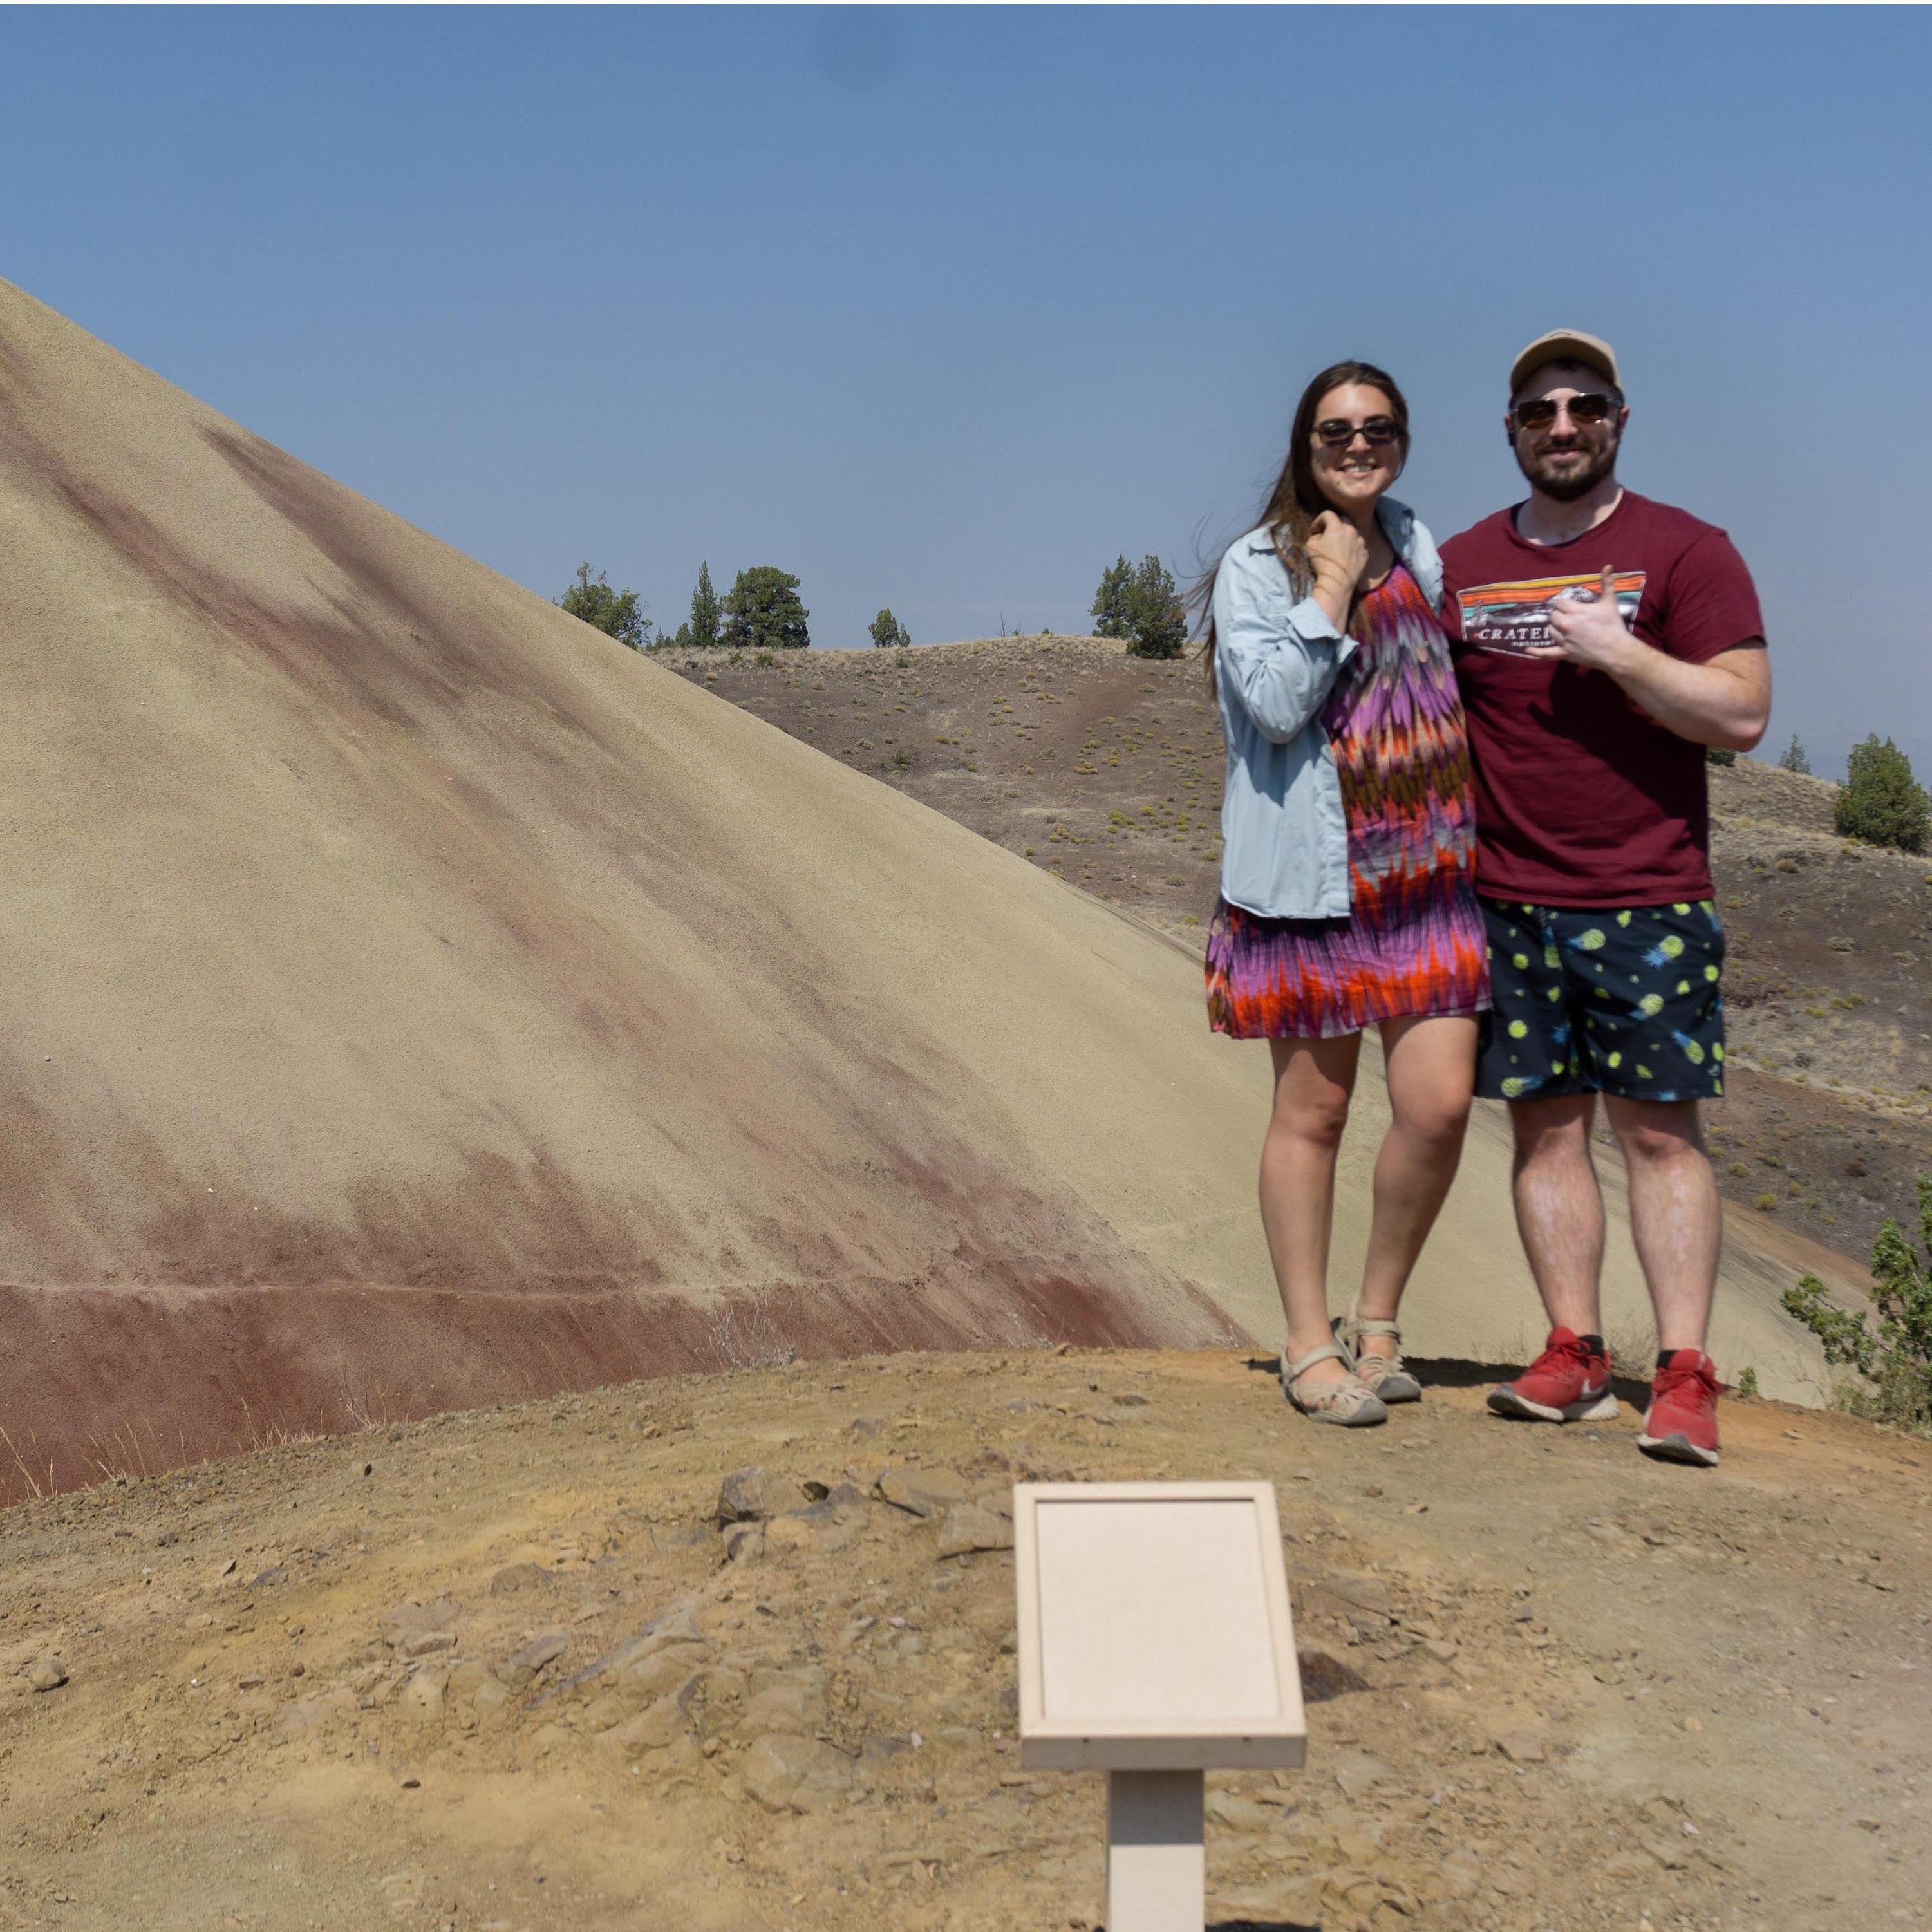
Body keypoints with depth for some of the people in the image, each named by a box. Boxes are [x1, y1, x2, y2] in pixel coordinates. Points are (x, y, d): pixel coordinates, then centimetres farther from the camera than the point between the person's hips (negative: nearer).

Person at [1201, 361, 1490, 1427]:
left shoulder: (1420, 551, 16)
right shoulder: (1257, 565, -2)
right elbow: (1277, 705, -15)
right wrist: (1331, 589, -11)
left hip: (1427, 869, 5)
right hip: (1313, 877, -4)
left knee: (1439, 1103, -4)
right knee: (1313, 1109, 3)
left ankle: (1377, 1321, 17)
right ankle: (1309, 1347, 16)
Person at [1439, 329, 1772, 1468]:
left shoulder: (1685, 551, 2)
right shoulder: (1460, 565, 12)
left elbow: (1743, 713, -6)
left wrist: (1612, 649, -15)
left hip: (1650, 902, -3)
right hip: (1509, 902, 3)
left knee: (1660, 1126, -2)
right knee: (1546, 1122, 4)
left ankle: (1687, 1375, 2)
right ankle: (1576, 1356, 13)